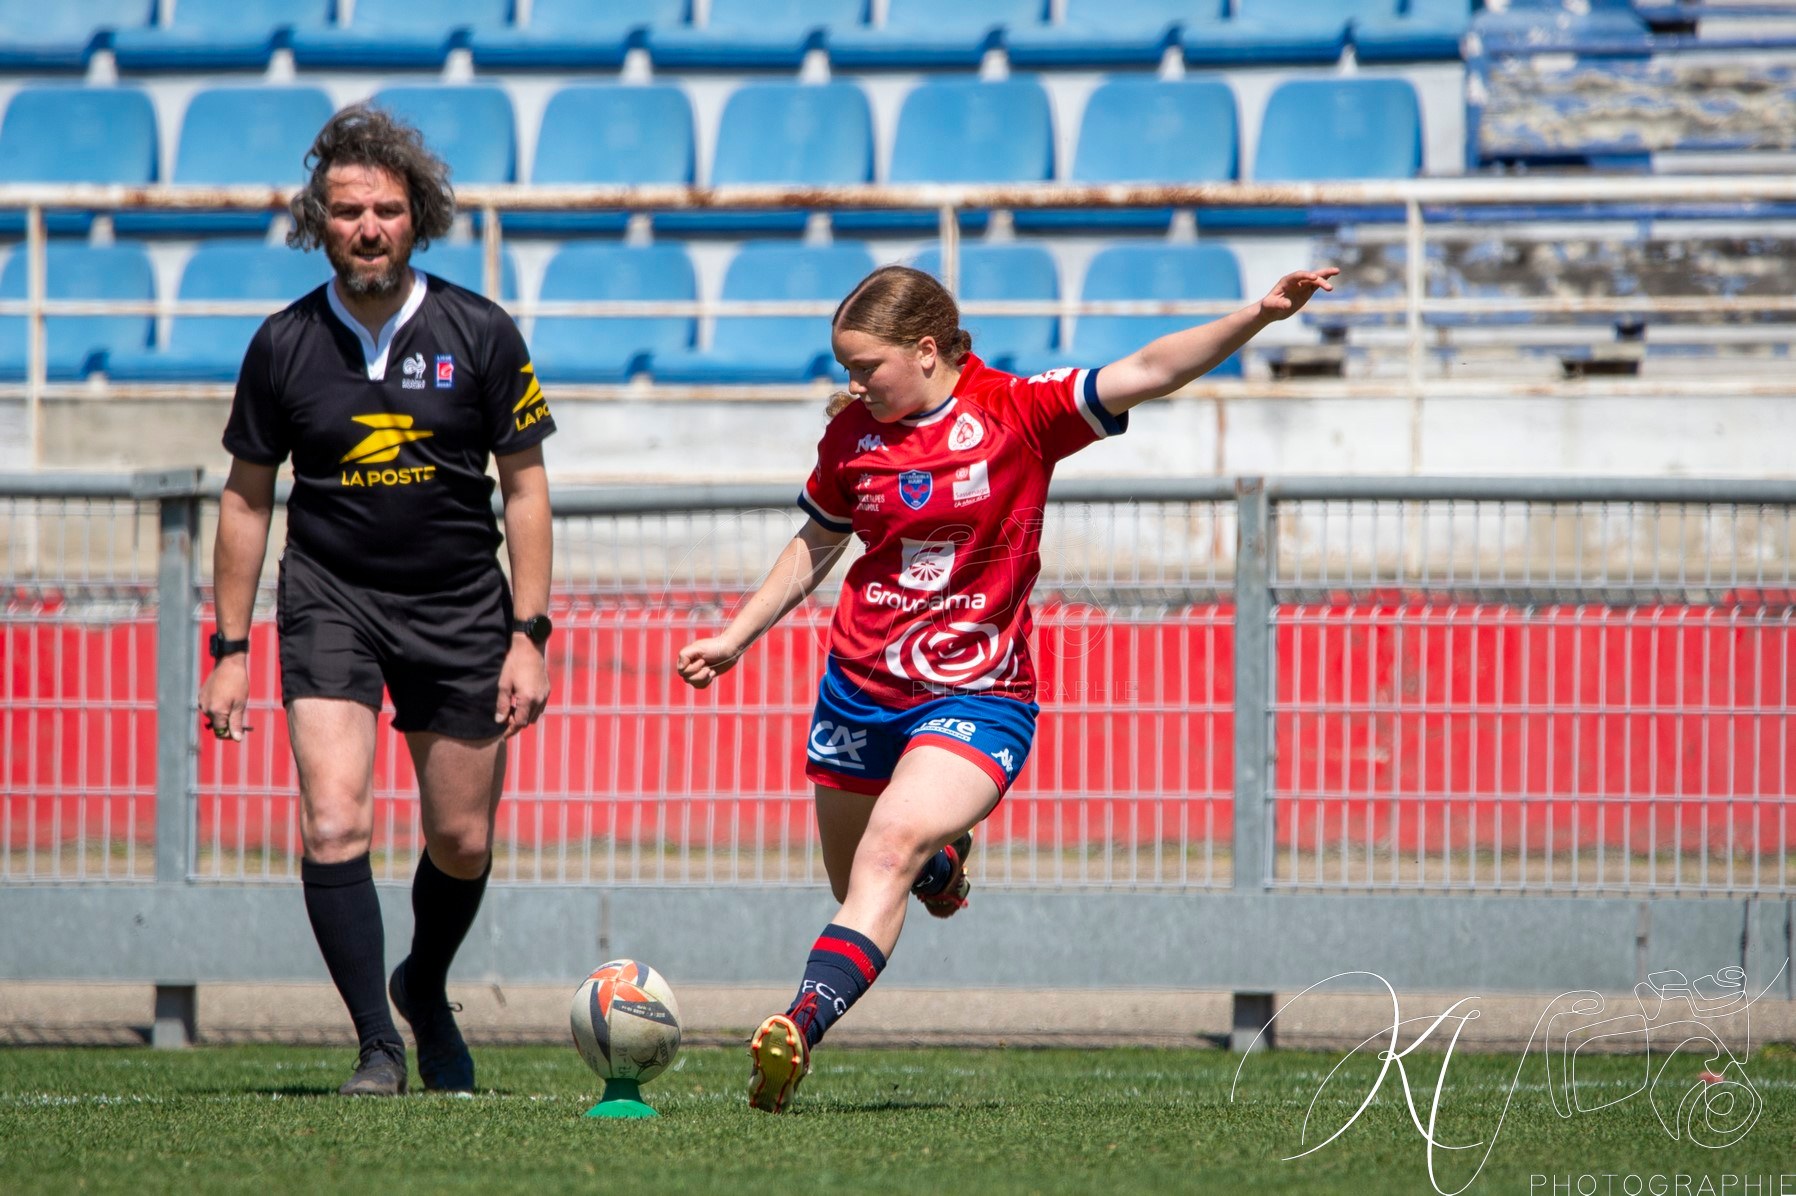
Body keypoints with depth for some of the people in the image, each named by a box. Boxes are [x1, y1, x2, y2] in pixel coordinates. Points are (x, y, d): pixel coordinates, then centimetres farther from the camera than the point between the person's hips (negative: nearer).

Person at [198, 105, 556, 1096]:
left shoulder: (480, 334, -5)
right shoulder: (283, 345, -3)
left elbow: (524, 486, 1)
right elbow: (246, 498, 6)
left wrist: (528, 635, -6)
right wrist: (228, 650, 3)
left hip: (461, 608, 1)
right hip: (329, 602, -1)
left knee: (462, 843, 7)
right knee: (333, 825, -18)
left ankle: (424, 989, 37)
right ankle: (378, 1046, -11)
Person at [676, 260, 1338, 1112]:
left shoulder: (1017, 414, -9)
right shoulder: (851, 435, 3)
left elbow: (1148, 373, -17)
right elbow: (815, 547, 19)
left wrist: (1260, 315, -27)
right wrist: (734, 638, 18)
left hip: (975, 696, -5)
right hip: (859, 689, 5)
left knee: (891, 848, -27)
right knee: (858, 887, 14)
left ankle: (803, 1024, -39)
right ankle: (942, 859, 49)